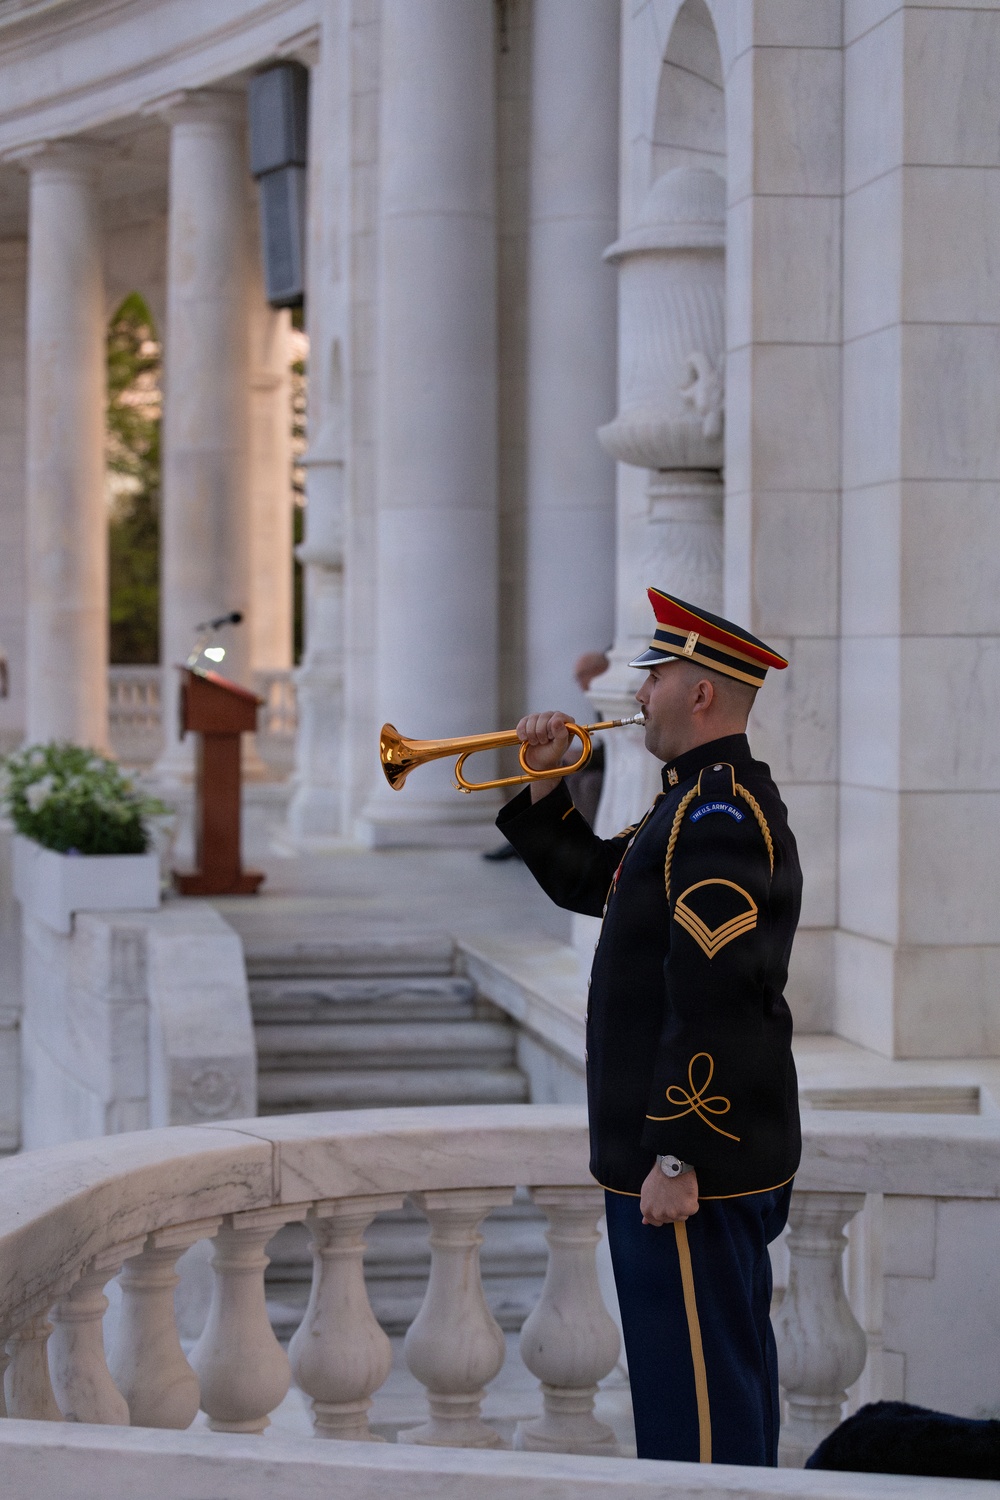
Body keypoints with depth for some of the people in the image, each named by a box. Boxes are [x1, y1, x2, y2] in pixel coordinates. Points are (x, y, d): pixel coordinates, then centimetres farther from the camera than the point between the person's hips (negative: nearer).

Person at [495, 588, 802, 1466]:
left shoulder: (720, 811, -19)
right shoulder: (700, 801, 15)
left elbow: (712, 997, -25)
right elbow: (588, 883, 26)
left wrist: (678, 1157, -25)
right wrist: (544, 789, 12)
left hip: (695, 1165, -11)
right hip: (727, 1161, 11)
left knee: (700, 1398, -5)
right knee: (729, 1373, 19)